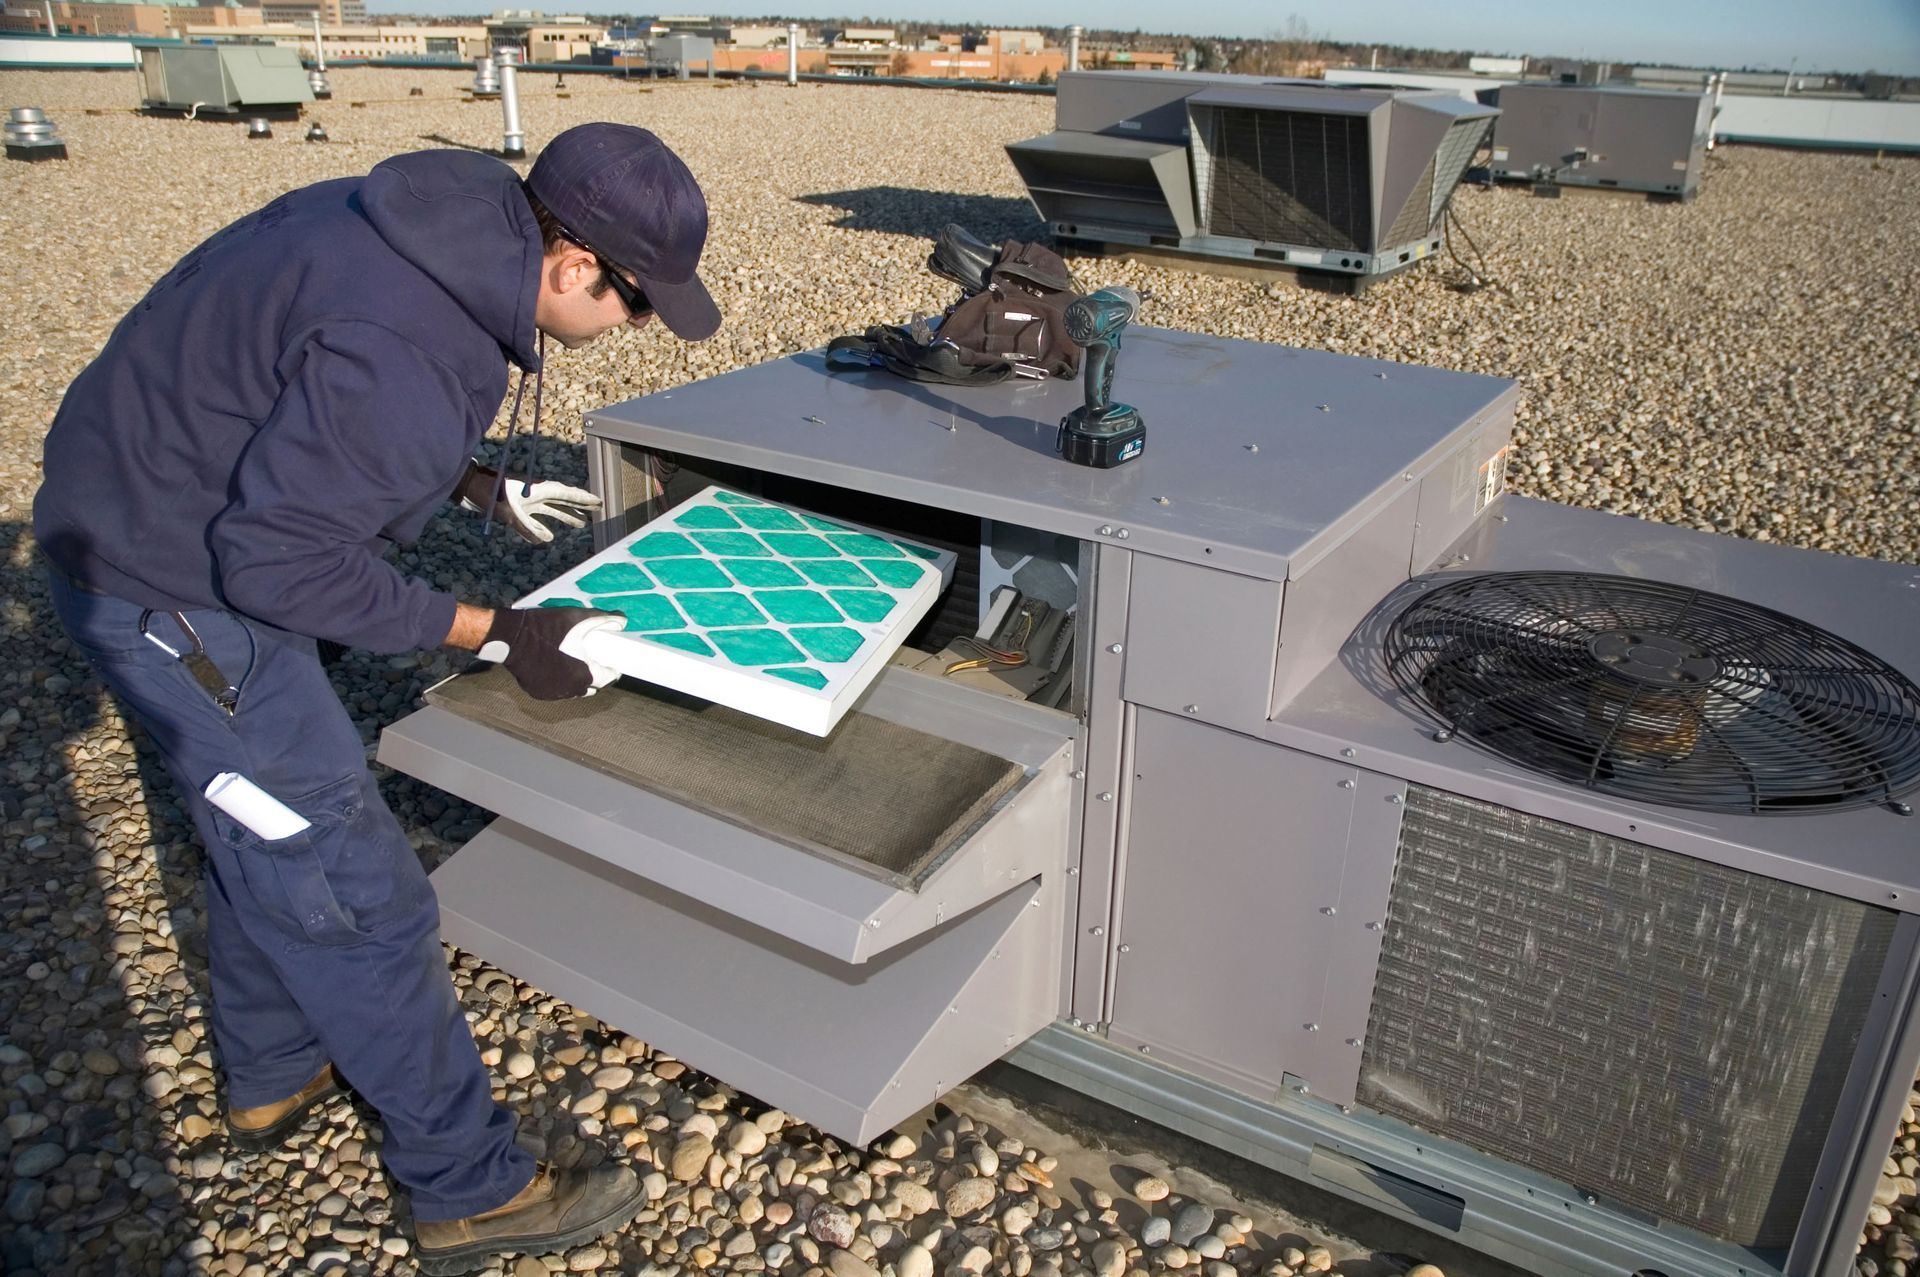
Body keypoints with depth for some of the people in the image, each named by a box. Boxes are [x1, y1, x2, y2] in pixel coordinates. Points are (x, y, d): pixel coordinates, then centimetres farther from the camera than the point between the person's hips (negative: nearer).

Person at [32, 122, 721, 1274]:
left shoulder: (448, 220, -3)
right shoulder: (409, 354, -33)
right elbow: (278, 556, -26)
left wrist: (482, 486, 8)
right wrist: (496, 635, -21)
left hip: (165, 513, 10)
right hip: (173, 594, -10)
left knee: (268, 826, 24)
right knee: (355, 893, -2)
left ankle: (273, 1082, 47)